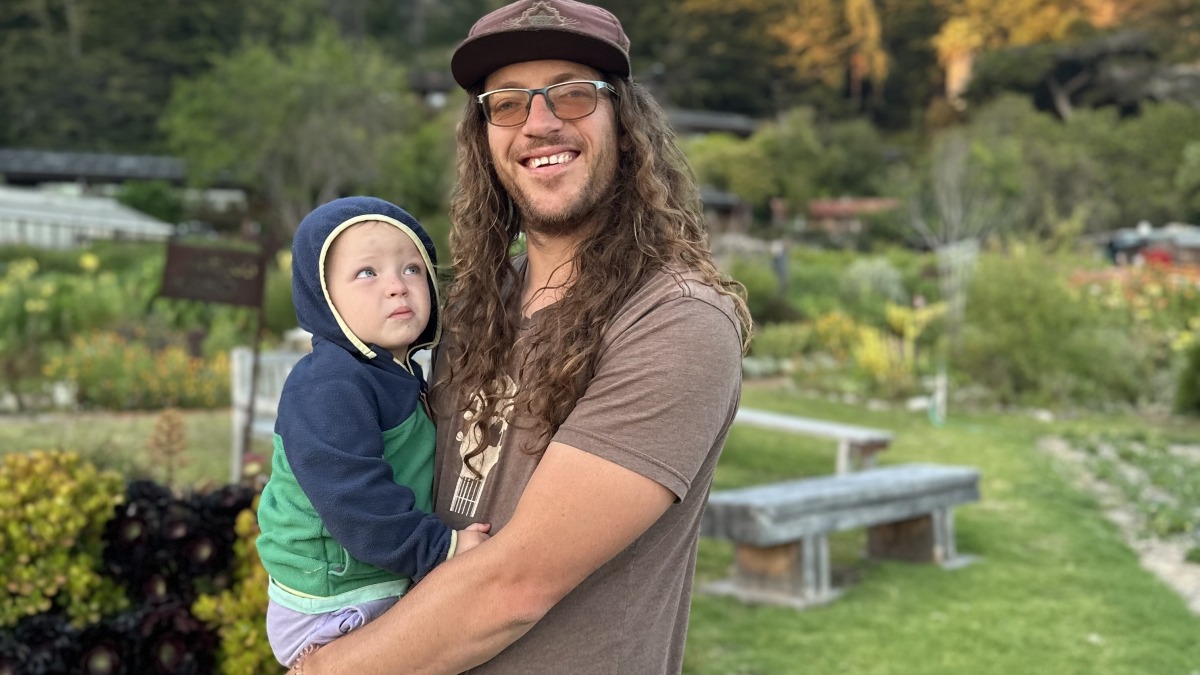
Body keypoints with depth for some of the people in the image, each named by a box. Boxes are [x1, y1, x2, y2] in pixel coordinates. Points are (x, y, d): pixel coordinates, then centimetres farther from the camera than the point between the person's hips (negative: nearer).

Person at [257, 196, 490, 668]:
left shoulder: (403, 377, 8)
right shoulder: (327, 387, -25)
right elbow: (353, 497, -31)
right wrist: (441, 548, -28)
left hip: (388, 590, 10)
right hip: (331, 614, -10)